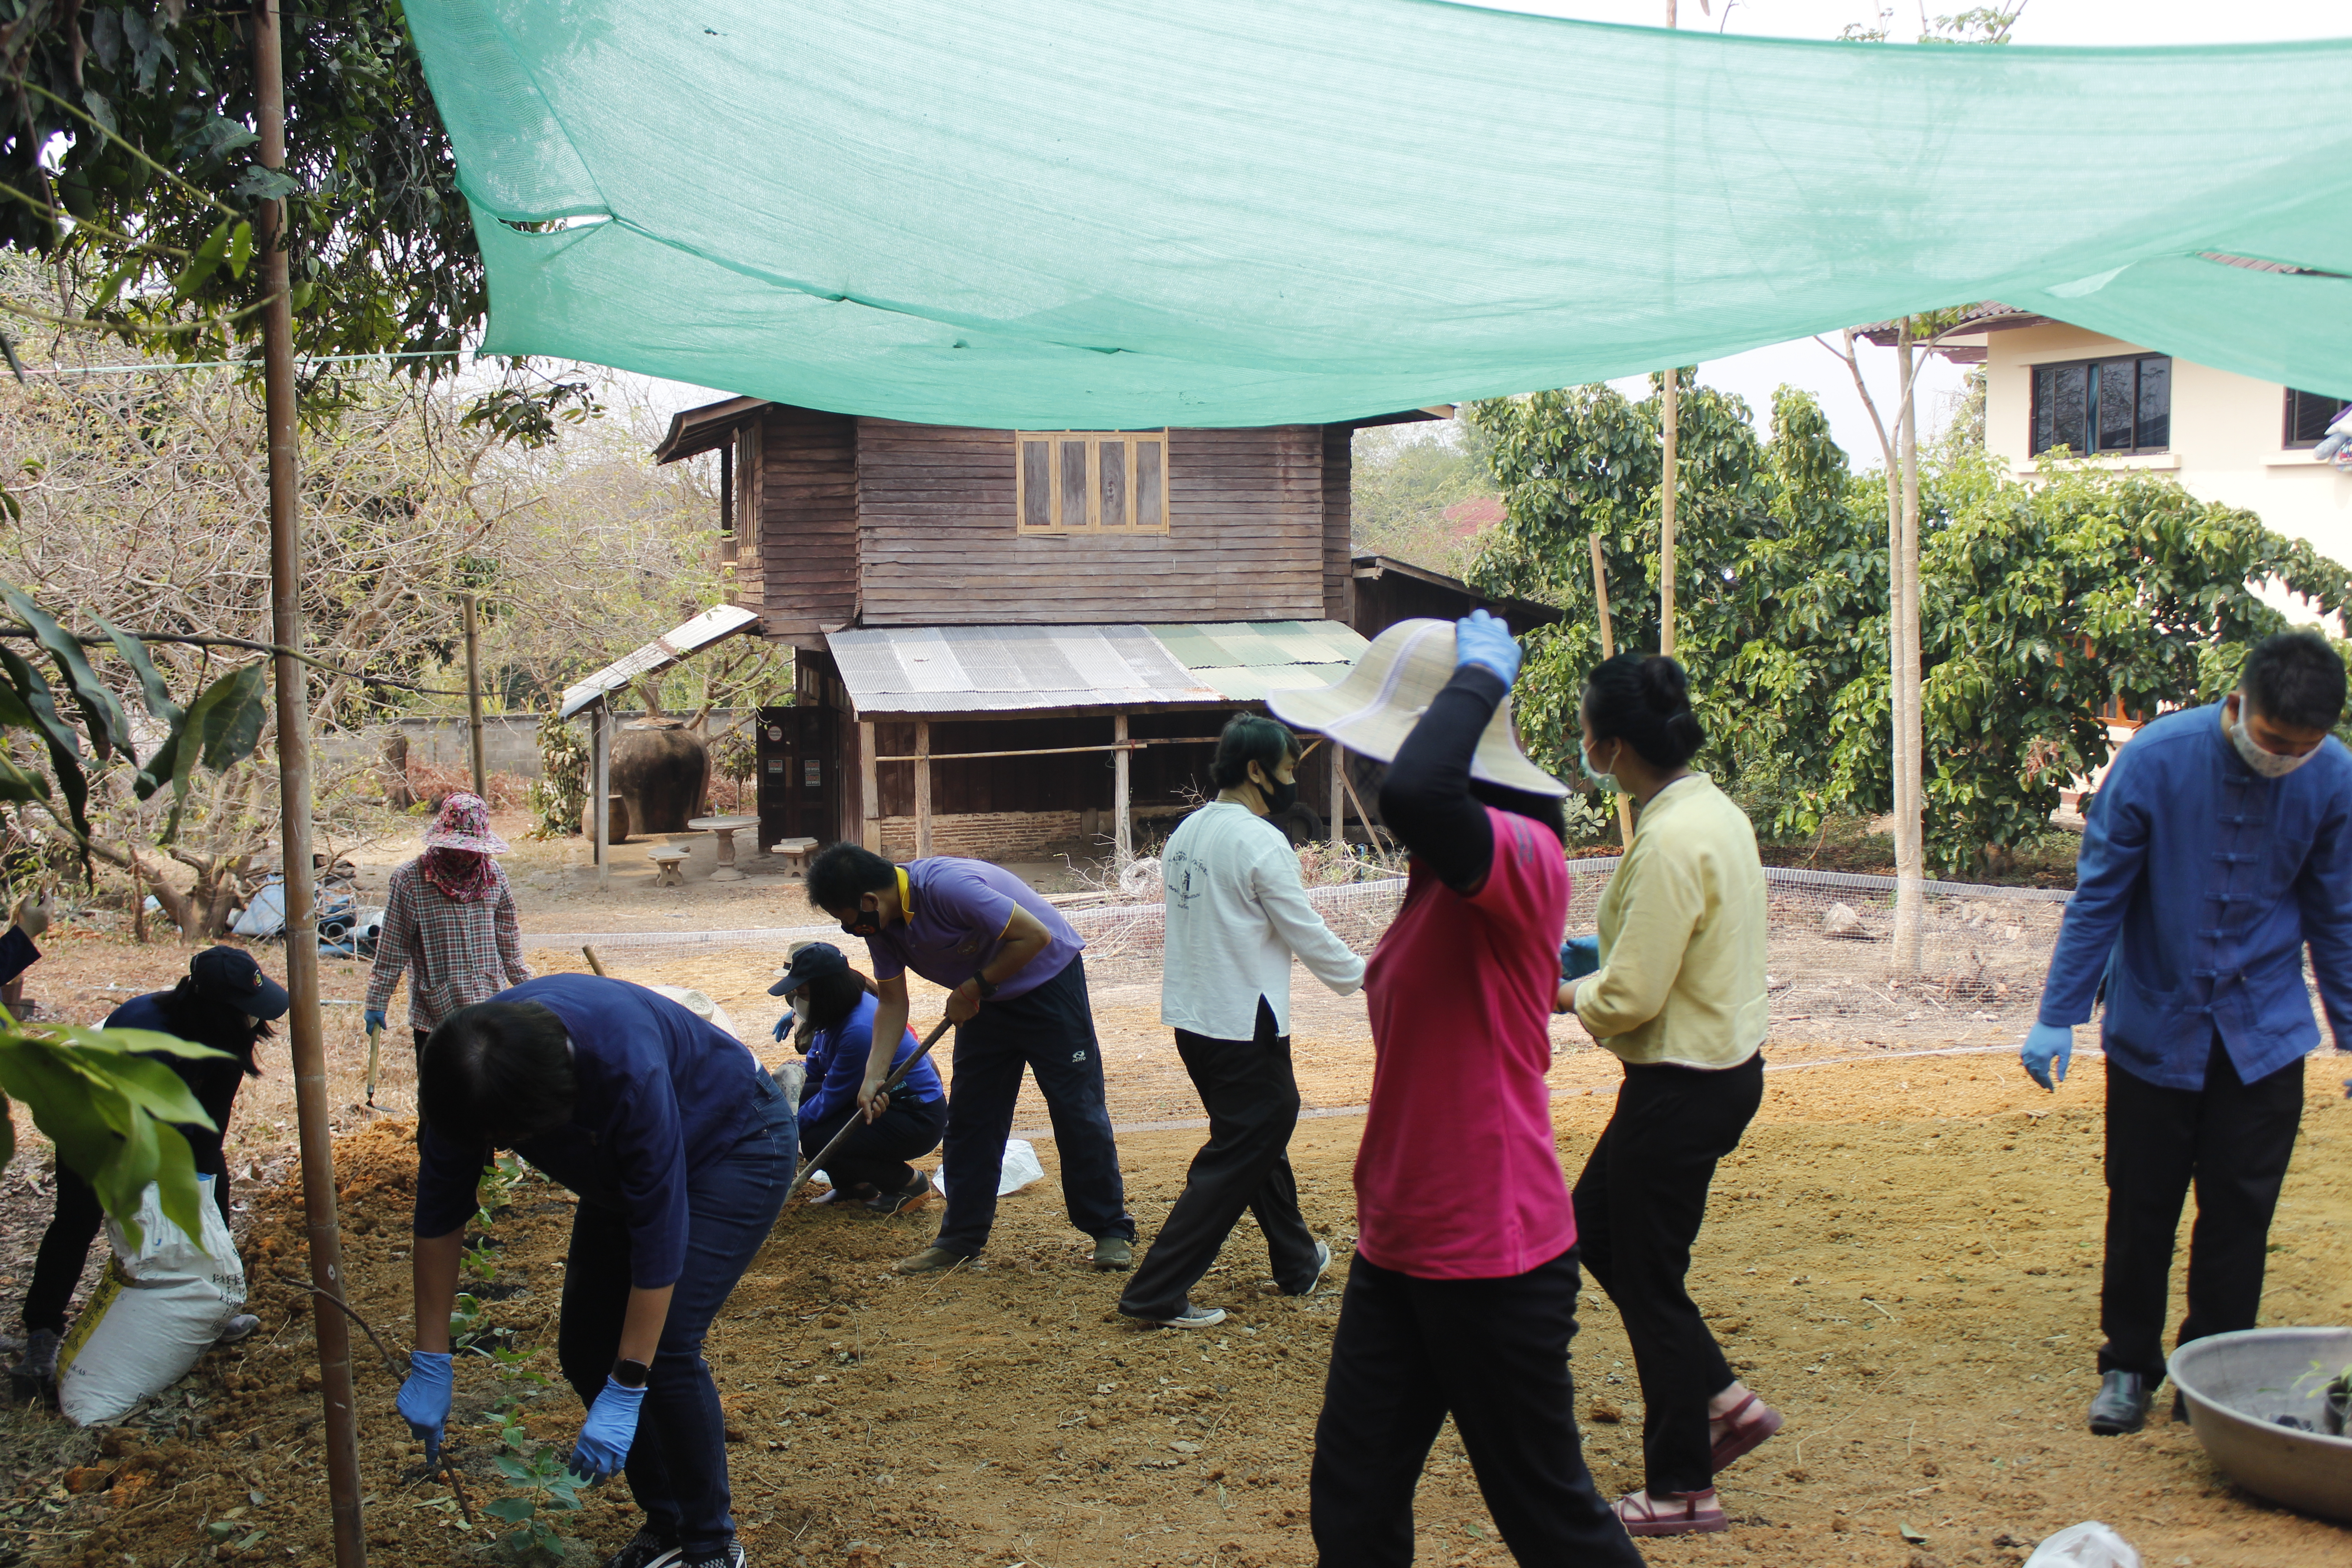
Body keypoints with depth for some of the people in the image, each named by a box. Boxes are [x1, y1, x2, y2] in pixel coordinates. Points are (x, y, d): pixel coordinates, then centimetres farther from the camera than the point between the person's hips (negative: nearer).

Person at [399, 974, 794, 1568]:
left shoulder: (627, 1068, -41)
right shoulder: (467, 1078, -23)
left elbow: (660, 1236, -35)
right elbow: (438, 1216, -11)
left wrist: (625, 1393, -32)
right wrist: (429, 1367, -9)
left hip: (737, 1145, -7)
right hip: (622, 1168, 7)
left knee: (665, 1345, -19)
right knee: (584, 1352, 2)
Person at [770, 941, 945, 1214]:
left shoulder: (860, 1030, -29)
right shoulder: (837, 1014, 0)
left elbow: (831, 1099, -20)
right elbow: (813, 1068, 14)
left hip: (919, 1120, -10)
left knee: (815, 1142, -22)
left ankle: (910, 1183, -4)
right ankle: (853, 1184, 12)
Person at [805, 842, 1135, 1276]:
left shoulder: (947, 886, -34)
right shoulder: (880, 924, -8)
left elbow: (1035, 935, -31)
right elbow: (892, 1003, 1)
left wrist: (972, 989, -22)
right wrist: (873, 1077, -10)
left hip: (1048, 981, -8)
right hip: (984, 999, 8)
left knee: (1077, 1108, -6)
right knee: (969, 1115, 6)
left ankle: (1112, 1232, 2)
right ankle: (961, 1237, 14)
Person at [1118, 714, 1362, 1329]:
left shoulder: (1187, 831, 8)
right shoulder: (1260, 843, -16)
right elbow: (1308, 935, -11)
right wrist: (1362, 978, 5)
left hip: (1191, 1018, 9)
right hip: (1243, 1026, -9)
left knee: (1260, 1136, 22)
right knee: (1235, 1161, -1)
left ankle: (1298, 1263, 35)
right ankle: (1156, 1294, -2)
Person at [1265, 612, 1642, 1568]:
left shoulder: (1524, 853, -19)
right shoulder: (1439, 878, 11)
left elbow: (1414, 795, -42)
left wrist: (1478, 677, -25)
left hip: (1491, 1260, -9)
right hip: (1398, 1252, 9)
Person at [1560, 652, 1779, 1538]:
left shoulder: (1670, 842, -24)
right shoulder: (1716, 812, 7)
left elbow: (1633, 996, -24)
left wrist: (1566, 996, -6)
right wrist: (1597, 962, 11)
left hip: (1682, 1087, -10)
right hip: (1722, 1062, 10)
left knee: (1648, 1278, 5)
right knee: (1594, 1227, 22)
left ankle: (1682, 1491, 19)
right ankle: (1723, 1400, 26)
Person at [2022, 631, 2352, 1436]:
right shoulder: (2156, 758, -16)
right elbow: (2098, 895, -7)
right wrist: (2058, 1017, -6)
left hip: (2264, 1036, 2)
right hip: (2154, 1027, -1)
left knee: (2240, 1212, 5)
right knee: (2141, 1207, 7)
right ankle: (2128, 1365, 23)